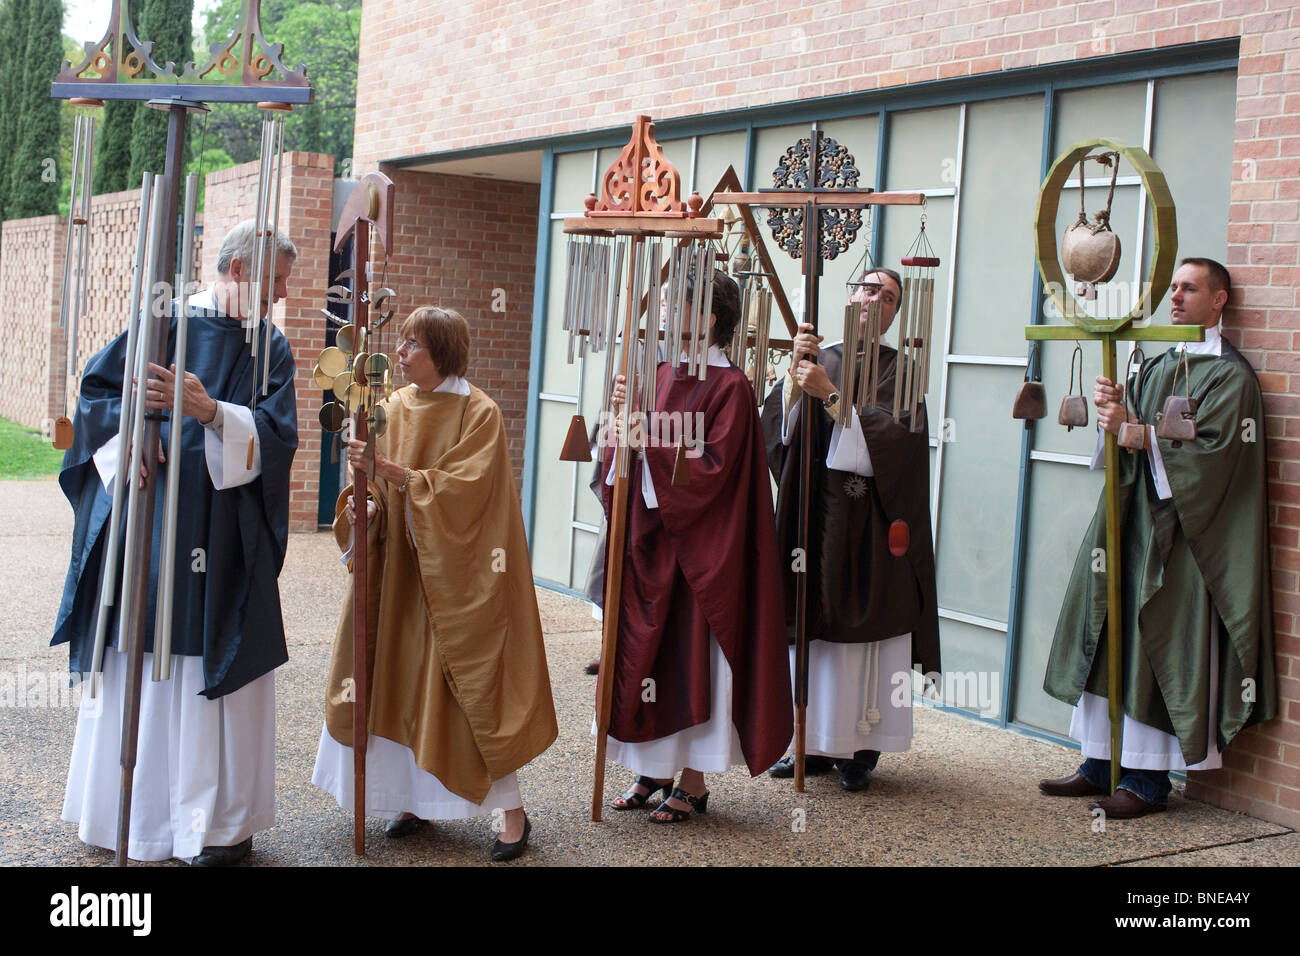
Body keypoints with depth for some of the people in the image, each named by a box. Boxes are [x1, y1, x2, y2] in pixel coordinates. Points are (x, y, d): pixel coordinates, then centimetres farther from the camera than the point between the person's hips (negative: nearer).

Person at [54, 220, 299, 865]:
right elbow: (98, 387, 5)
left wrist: (211, 412, -23)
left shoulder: (270, 348, 5)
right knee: (135, 663, 8)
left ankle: (223, 821, 9)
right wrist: (126, 436, -13)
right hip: (146, 518, 1)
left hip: (221, 538, 0)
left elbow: (276, 434, -7)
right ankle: (135, 809, 23)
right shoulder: (165, 321, 4)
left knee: (212, 666, -1)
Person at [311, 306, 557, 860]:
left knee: (470, 680, -5)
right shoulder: (395, 407, 6)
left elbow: (465, 488, -21)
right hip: (399, 566, 6)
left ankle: (510, 811, 4)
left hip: (455, 574, -6)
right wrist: (367, 504, -12)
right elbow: (383, 485, 9)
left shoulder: (479, 414, -11)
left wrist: (395, 472, -28)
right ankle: (418, 797, 20)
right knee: (402, 679, 7)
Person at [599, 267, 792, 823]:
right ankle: (655, 771, 23)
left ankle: (693, 783, 11)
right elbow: (631, 458, 12)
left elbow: (713, 470, -18)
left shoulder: (729, 387, -11)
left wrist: (655, 442, -19)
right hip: (649, 539, 7)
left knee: (694, 655, 0)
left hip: (697, 547, -7)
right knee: (646, 651, 10)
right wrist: (624, 418, -6)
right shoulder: (662, 377, 10)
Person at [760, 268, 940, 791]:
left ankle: (861, 746, 7)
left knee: (864, 627, -2)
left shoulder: (901, 369, 3)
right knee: (813, 624, 3)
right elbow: (778, 423, -2)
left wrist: (831, 395, -17)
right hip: (814, 514, 3)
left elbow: (896, 433, -13)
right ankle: (816, 742, 13)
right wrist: (796, 368, -16)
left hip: (870, 522, -3)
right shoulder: (819, 359, 11)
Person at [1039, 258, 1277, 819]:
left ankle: (1149, 779, 0)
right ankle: (1101, 765, 13)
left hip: (1179, 532, -7)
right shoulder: (1156, 368, 18)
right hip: (1133, 518, 7)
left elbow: (1209, 451, -16)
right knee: (1112, 640, 6)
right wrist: (1112, 410, -6)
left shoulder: (1230, 374, -5)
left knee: (1157, 647, -6)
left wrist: (1137, 431, -21)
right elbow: (1129, 442, 14)